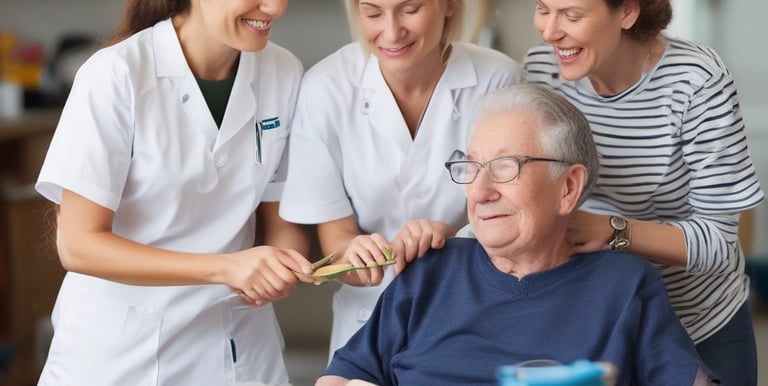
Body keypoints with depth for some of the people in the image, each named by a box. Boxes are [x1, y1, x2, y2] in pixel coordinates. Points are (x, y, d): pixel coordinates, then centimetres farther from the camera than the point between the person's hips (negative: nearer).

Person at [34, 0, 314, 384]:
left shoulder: (284, 73, -7)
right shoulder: (116, 75, -19)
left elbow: (282, 222, 2)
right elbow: (78, 245, -18)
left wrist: (283, 267, -20)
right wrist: (224, 267, -27)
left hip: (237, 345, 4)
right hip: (120, 347, -3)